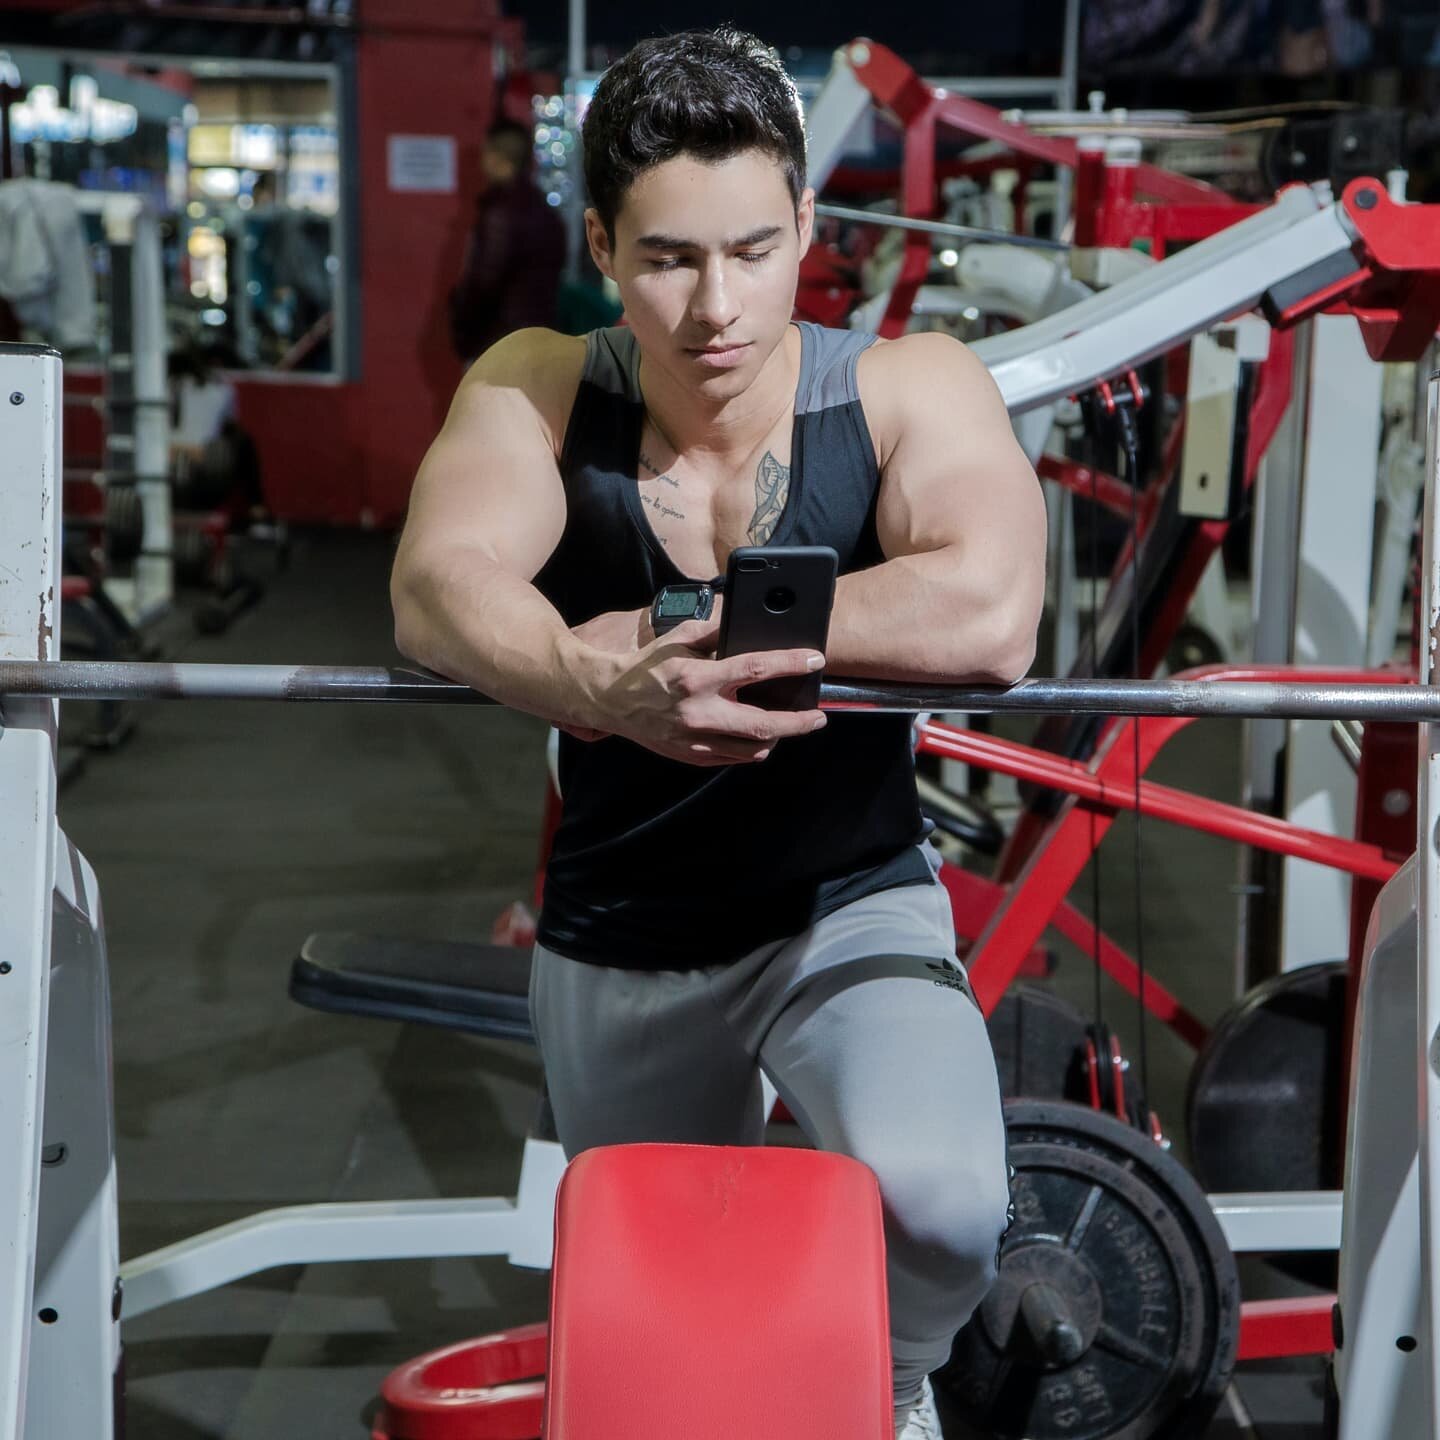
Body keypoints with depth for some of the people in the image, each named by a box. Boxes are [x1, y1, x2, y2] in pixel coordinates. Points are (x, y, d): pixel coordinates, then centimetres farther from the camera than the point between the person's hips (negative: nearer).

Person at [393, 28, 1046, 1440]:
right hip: (614, 948, 3)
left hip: (849, 912, -3)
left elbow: (988, 618, -36)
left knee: (937, 1199, -31)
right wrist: (604, 687, -50)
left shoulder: (910, 389, -18)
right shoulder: (537, 394, -11)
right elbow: (439, 586, -29)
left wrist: (672, 627, -32)